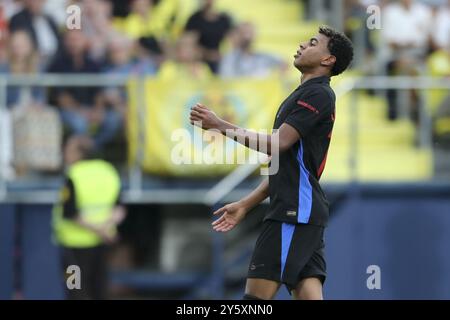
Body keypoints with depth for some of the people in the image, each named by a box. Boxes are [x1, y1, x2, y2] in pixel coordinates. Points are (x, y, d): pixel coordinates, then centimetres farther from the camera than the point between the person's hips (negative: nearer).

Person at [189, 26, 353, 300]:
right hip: (302, 212, 10)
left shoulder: (318, 94, -9)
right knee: (308, 292, 1)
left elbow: (278, 143, -18)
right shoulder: (304, 95, 23)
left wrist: (221, 126, -15)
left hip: (296, 209, -10)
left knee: (258, 293, -11)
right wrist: (245, 206, 25)